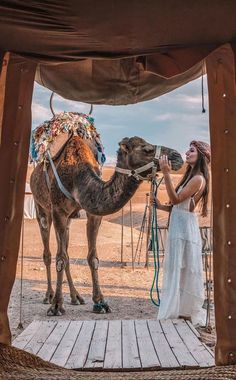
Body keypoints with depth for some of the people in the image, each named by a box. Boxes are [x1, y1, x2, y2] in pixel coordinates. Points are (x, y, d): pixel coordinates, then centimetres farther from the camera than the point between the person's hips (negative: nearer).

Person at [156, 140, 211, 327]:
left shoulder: (198, 179, -13)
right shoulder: (190, 176, 16)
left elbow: (176, 199, -20)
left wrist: (166, 174, -24)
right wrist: (162, 206, 3)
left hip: (186, 227, -9)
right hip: (178, 227, 9)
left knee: (185, 271, -2)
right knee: (177, 270, 13)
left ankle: (188, 313, 7)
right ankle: (179, 311, 22)